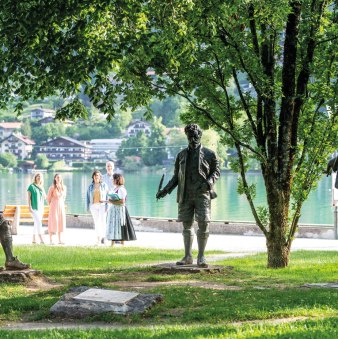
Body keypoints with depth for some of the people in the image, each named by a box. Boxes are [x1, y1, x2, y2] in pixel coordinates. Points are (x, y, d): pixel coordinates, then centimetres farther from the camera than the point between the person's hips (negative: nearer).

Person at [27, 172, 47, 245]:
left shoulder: (41, 187, 14)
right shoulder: (31, 186, -4)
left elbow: (44, 197, 12)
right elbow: (29, 197, -6)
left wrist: (42, 190, -4)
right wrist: (29, 207, -14)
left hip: (40, 208, 6)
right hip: (34, 208, -6)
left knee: (37, 223, 8)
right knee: (38, 222, -16)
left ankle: (34, 239, 13)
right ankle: (41, 239, -21)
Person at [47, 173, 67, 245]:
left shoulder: (64, 187, 4)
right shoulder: (52, 188, -10)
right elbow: (48, 198, 1)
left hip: (61, 207, 5)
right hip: (54, 207, -5)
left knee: (60, 223, 5)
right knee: (53, 223, -5)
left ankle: (59, 240, 11)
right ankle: (51, 240, 0)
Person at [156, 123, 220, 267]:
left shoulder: (209, 154, 4)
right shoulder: (182, 155, 13)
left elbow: (216, 171, 6)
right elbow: (176, 176, 17)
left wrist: (209, 182, -14)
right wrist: (165, 190, 7)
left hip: (202, 194, -3)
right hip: (185, 195, 3)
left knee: (203, 224, -10)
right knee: (187, 225, 5)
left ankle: (201, 257, -2)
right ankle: (187, 256, 13)